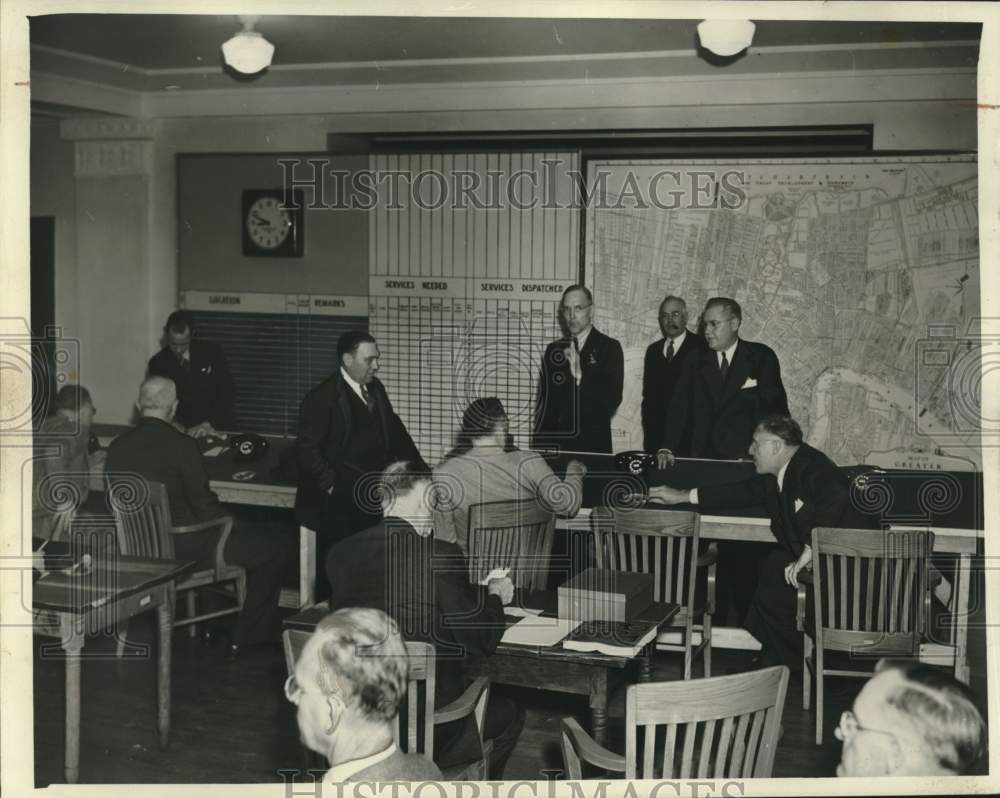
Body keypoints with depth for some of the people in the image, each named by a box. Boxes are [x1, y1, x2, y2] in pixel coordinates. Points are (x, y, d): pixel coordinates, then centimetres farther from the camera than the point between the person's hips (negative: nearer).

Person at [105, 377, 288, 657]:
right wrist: (233, 525, 5)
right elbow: (204, 505, -16)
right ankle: (245, 638, 10)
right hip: (182, 547, -8)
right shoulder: (181, 445, -20)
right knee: (274, 547, 2)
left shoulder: (116, 446, 0)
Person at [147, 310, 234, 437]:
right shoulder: (157, 363, 1)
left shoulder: (212, 352, -4)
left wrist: (210, 423, -18)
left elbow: (227, 393, -6)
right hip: (181, 431, 2)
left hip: (216, 429, -2)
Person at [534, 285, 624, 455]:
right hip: (555, 443, 3)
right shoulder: (553, 350, 11)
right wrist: (538, 447, 3)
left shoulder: (609, 348, -1)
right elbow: (544, 402, 11)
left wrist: (580, 376, -22)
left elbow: (613, 400, -11)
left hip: (595, 444, -3)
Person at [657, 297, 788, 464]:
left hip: (750, 458, -2)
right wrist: (667, 449, -12)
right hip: (704, 459, 2)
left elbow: (777, 407, 0)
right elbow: (679, 408, 2)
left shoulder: (762, 357, 3)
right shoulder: (695, 362, 10)